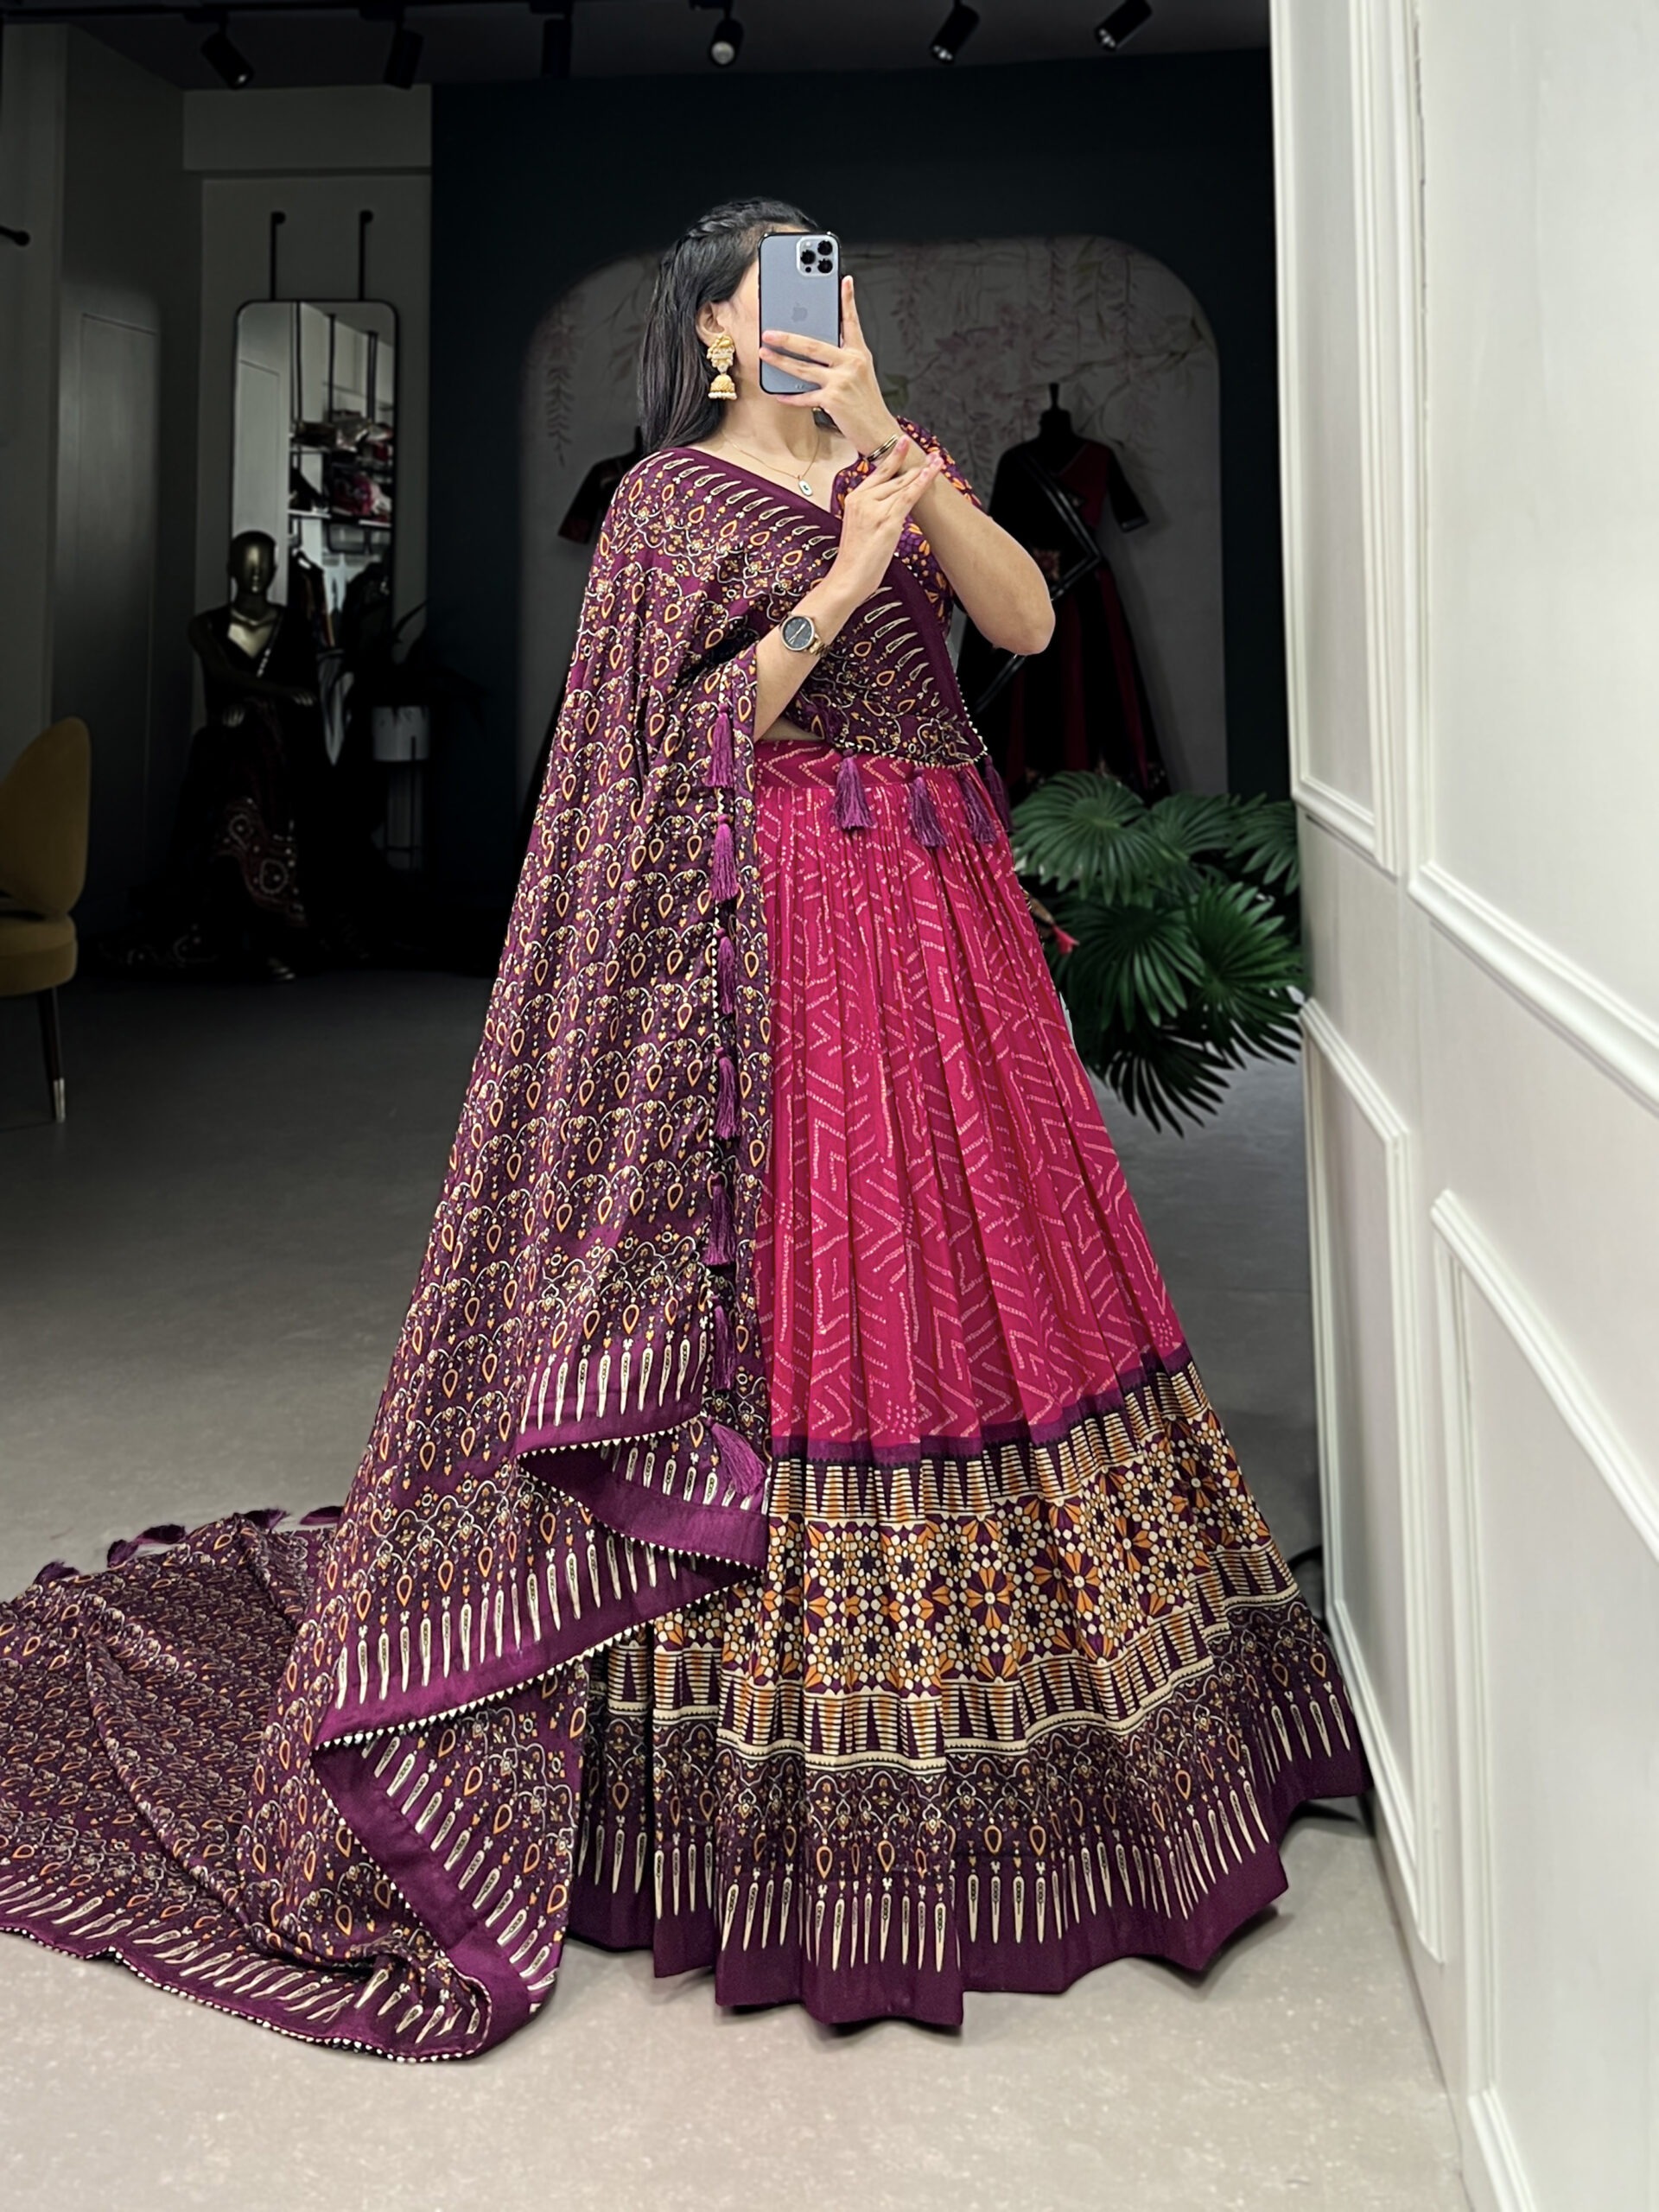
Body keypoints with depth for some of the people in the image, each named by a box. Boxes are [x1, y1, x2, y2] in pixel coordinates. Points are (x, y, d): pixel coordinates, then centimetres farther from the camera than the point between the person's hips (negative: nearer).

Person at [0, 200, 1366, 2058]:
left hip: (947, 909, 6)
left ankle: (971, 1699, 23)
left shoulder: (892, 465, 19)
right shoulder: (672, 500, 3)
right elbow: (686, 745, -6)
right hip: (787, 912, -6)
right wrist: (839, 579, -14)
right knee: (797, 1292, -6)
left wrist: (891, 447, -7)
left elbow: (1028, 619, 2)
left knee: (987, 1269, 7)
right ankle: (782, 1778, 8)